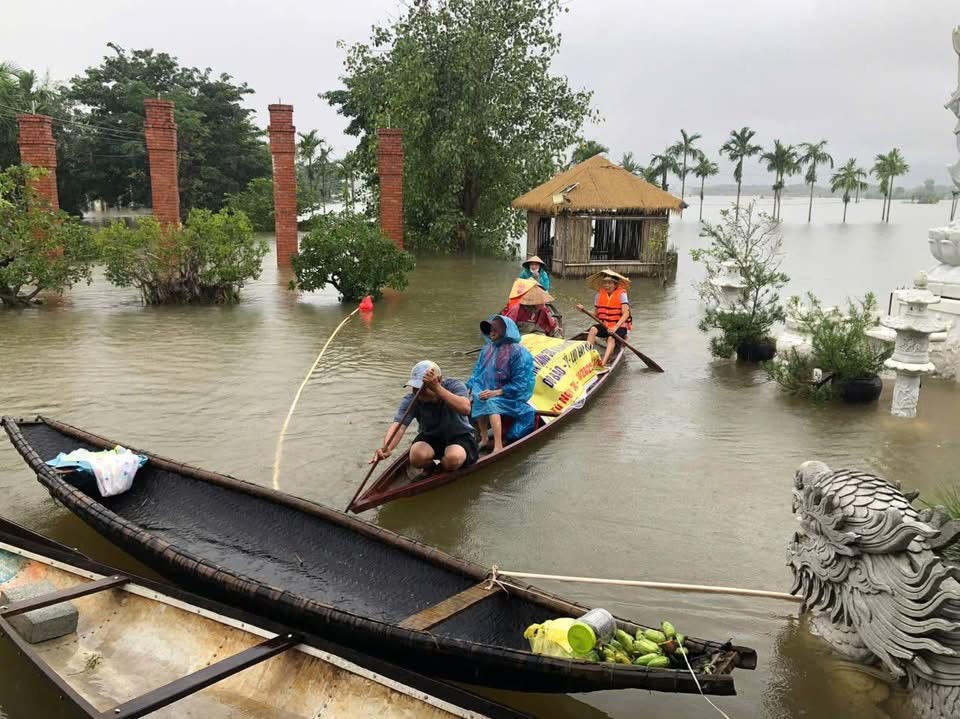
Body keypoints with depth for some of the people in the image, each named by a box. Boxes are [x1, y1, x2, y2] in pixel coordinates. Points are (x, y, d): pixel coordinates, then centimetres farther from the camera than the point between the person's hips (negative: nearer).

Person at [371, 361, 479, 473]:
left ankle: (444, 474, 3)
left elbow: (465, 409, -43)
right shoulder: (411, 401, -18)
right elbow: (398, 426, -33)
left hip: (459, 436, -2)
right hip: (430, 437, 2)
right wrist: (386, 448, -54)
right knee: (417, 457, -30)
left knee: (453, 459, -34)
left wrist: (437, 388, -51)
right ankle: (429, 469, 8)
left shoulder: (455, 386, -22)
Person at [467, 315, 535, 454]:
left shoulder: (517, 352, -13)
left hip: (511, 396, -6)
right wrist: (470, 387, -3)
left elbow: (519, 383, -16)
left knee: (491, 403, -33)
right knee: (477, 398, -25)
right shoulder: (488, 348, 8)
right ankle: (484, 439, -17)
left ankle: (498, 446, -38)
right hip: (490, 391, 6)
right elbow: (478, 372, 14)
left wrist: (497, 392, -23)